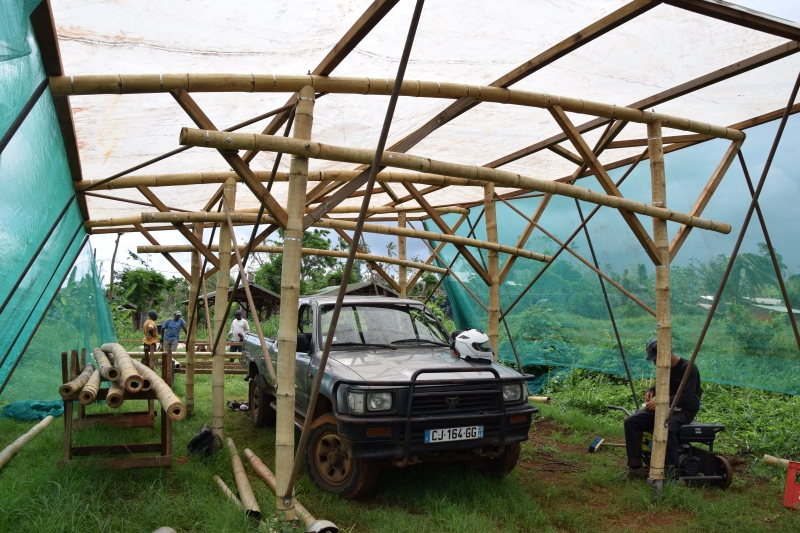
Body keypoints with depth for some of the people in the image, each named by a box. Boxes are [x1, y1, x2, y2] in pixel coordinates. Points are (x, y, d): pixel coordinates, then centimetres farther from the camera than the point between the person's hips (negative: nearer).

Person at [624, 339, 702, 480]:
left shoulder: (689, 368, -14)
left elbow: (687, 398, -22)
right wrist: (651, 390, 5)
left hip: (683, 411, -7)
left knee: (666, 429, -40)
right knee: (631, 422, -14)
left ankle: (673, 473, -28)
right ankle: (635, 468, -12)